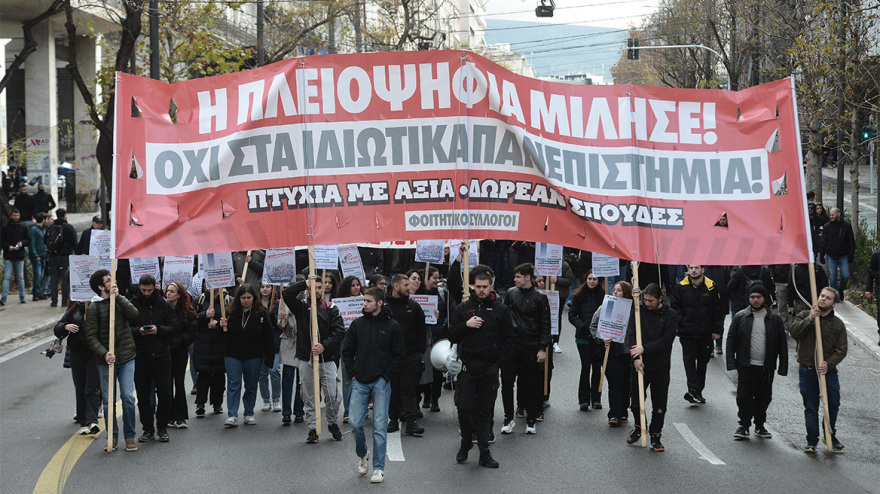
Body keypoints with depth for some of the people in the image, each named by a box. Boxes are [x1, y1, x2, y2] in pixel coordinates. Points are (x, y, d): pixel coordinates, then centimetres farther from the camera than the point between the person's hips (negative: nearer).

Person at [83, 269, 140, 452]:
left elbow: (134, 315, -8)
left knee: (128, 397, -3)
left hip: (126, 358, 2)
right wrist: (104, 354, -18)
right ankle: (112, 437, 17)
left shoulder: (121, 300, 10)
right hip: (105, 361, -2)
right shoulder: (94, 308, -2)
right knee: (109, 400, 5)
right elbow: (91, 336, -6)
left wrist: (118, 297, -12)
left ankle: (129, 437, 8)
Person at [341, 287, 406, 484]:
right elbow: (347, 351, 12)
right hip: (360, 382, 3)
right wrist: (352, 375, 3)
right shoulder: (357, 324, 5)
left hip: (381, 383, -2)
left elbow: (400, 355, 0)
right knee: (356, 423, -1)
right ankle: (362, 454, 27)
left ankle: (379, 468, 8)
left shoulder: (392, 326, -3)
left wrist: (386, 376, -6)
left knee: (380, 426, -1)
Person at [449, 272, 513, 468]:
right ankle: (466, 442, 18)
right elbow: (452, 336, 6)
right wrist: (466, 325, -11)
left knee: (485, 412, 5)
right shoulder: (462, 309, 7)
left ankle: (484, 453, 9)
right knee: (464, 408, -5)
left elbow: (508, 339, 9)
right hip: (468, 368, 0)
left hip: (490, 370, 0)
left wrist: (498, 361, -2)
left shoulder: (501, 310, 6)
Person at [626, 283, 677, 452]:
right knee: (635, 400, 8)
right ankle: (639, 427, 33)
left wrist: (644, 348, -19)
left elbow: (667, 340, -12)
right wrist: (636, 357, -16)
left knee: (659, 405, 3)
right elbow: (631, 334, -4)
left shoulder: (670, 315, -3)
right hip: (640, 364, 2)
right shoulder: (639, 311, 2)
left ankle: (655, 436, 16)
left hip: (660, 366, -1)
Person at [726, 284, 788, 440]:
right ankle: (744, 425, 9)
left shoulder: (775, 319, 5)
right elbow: (731, 340, 4)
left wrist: (783, 367, 0)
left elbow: (782, 344, 6)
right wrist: (731, 362, -5)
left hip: (766, 367, 1)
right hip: (746, 366, -1)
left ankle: (760, 425, 24)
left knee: (764, 397, 9)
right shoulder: (740, 317, 3)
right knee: (744, 396, -3)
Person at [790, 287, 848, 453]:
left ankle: (830, 436, 24)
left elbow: (841, 350, -1)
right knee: (811, 407, 3)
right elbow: (793, 332, -13)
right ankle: (812, 441, 13)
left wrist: (828, 364, -16)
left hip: (828, 370, 1)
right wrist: (809, 319, -21)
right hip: (807, 370, -1)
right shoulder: (805, 316, 4)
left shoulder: (838, 324, 4)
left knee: (833, 404, 2)